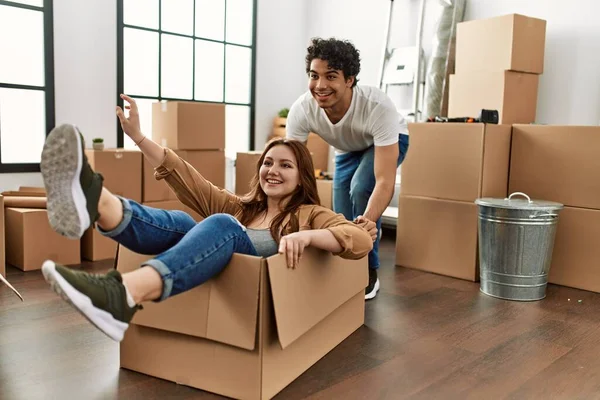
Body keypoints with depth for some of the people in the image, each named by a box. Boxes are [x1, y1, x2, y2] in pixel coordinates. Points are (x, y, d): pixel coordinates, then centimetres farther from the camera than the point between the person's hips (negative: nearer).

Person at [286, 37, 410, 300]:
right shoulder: (301, 110, -34)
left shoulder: (378, 107, -43)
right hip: (348, 149, 4)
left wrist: (368, 221, -63)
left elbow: (385, 181, -45)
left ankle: (369, 272, -10)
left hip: (388, 141, -3)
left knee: (360, 189, -30)